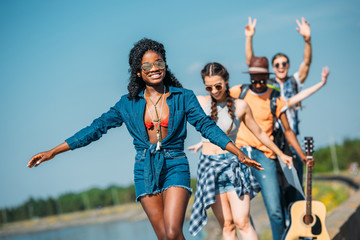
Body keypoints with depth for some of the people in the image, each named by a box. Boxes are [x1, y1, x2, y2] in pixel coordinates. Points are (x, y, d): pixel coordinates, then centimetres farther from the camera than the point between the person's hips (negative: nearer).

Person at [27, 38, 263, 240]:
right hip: (145, 171, 2)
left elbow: (207, 126, -2)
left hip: (175, 168, -2)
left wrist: (239, 153, -13)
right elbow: (96, 128, 6)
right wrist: (53, 152, 3)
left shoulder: (183, 98, 2)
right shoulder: (128, 103, 5)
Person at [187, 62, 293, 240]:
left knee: (242, 222, -11)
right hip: (209, 165, 1)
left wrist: (280, 154, 23)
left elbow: (259, 133, 15)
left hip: (233, 164, -1)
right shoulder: (199, 102, 3)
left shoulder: (240, 106, 2)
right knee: (227, 225, -1)